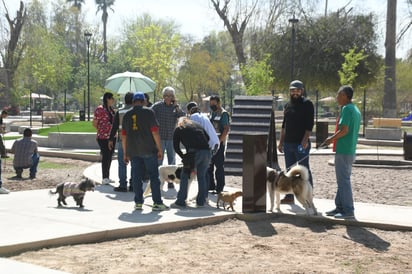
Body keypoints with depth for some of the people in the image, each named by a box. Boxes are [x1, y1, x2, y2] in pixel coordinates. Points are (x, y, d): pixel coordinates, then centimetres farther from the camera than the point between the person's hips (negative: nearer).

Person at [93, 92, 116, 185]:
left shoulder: (111, 109, 14)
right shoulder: (100, 109, -11)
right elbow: (94, 123, -9)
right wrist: (102, 131, -2)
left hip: (112, 137, 8)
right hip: (103, 137, -8)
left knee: (109, 157, 11)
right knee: (105, 156, -7)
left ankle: (107, 177, 19)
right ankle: (104, 178, -1)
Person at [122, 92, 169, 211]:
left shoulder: (127, 115, 9)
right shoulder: (148, 112, -3)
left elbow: (124, 136, 10)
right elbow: (155, 131, -8)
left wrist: (125, 153, 16)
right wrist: (159, 149, -3)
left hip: (133, 151, 3)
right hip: (148, 150, -3)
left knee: (137, 177, 8)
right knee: (154, 176, 2)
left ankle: (138, 202, 8)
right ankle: (157, 202, 0)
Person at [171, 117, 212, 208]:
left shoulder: (178, 129, 20)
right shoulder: (197, 125, 30)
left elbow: (176, 147, 16)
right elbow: (207, 138, 24)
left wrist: (184, 157, 25)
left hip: (194, 152, -4)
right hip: (206, 152, 4)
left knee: (184, 176, 6)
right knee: (202, 176, 16)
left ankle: (181, 201, 4)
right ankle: (201, 201, 18)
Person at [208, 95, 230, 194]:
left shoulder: (223, 114, -9)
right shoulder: (212, 113, 15)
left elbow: (226, 129, -16)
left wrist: (219, 141, -22)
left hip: (219, 144, -8)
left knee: (219, 166, -4)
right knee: (209, 165, 12)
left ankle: (219, 188, 1)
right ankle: (211, 185, 22)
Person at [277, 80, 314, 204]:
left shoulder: (307, 104, -6)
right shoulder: (288, 105, 16)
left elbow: (309, 125, -13)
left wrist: (305, 140, -21)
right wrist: (281, 141, 15)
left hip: (301, 144, -7)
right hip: (288, 143, 7)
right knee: (289, 170, 12)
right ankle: (289, 196, 19)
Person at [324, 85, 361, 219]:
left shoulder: (347, 109, -15)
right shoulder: (355, 110, 15)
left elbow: (344, 130, -22)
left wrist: (331, 139, -8)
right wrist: (335, 138, 16)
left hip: (343, 151, -10)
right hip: (350, 150, 10)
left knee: (343, 180, -5)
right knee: (342, 179, 15)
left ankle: (348, 210, -2)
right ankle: (340, 207, 22)